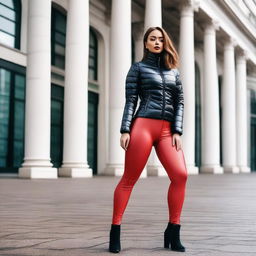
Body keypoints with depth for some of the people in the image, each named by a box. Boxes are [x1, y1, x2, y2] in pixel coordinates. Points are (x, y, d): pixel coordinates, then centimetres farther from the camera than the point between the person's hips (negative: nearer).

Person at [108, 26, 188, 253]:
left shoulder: (173, 70, 19)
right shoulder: (138, 68, 10)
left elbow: (180, 102, 12)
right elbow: (130, 100, 3)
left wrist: (177, 131, 0)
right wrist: (125, 130, -7)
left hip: (167, 130, 4)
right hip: (143, 126, -3)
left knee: (181, 175, -13)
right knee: (129, 179, -4)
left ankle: (173, 232, -3)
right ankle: (115, 232, 2)